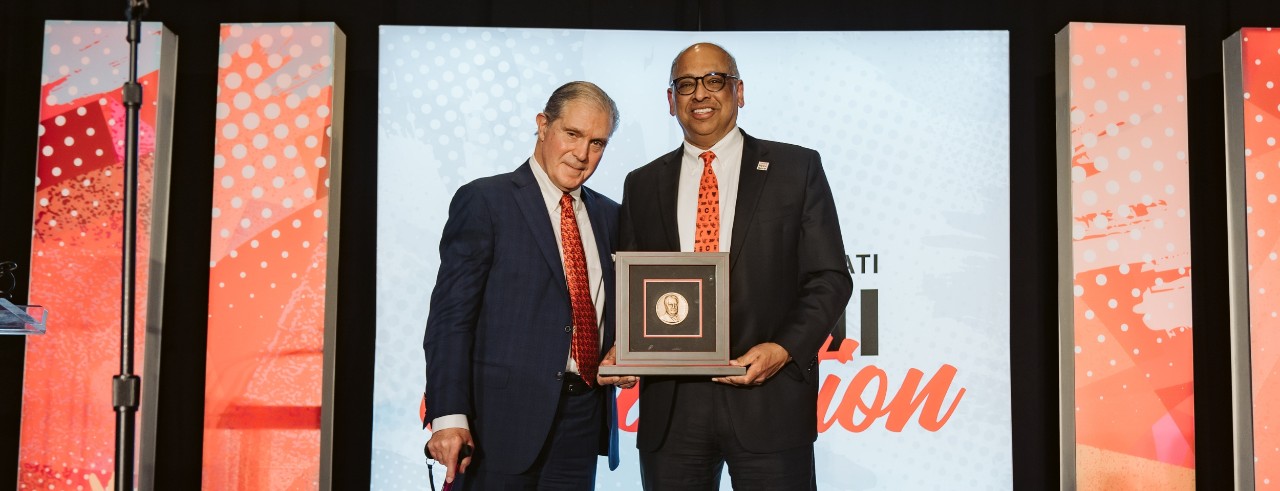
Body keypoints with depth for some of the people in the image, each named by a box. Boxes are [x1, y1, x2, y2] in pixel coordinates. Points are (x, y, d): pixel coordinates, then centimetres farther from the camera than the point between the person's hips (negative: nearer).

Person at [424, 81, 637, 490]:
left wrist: (623, 356, 0)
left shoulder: (609, 216, 14)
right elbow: (450, 315, -9)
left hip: (583, 421, 5)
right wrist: (448, 416, -18)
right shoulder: (483, 200, -3)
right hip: (504, 416, -5)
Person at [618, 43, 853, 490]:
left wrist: (784, 348, -13)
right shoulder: (642, 185, 13)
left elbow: (829, 279, 2)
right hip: (670, 407, 2)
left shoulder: (797, 169, 5)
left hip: (768, 404, -2)